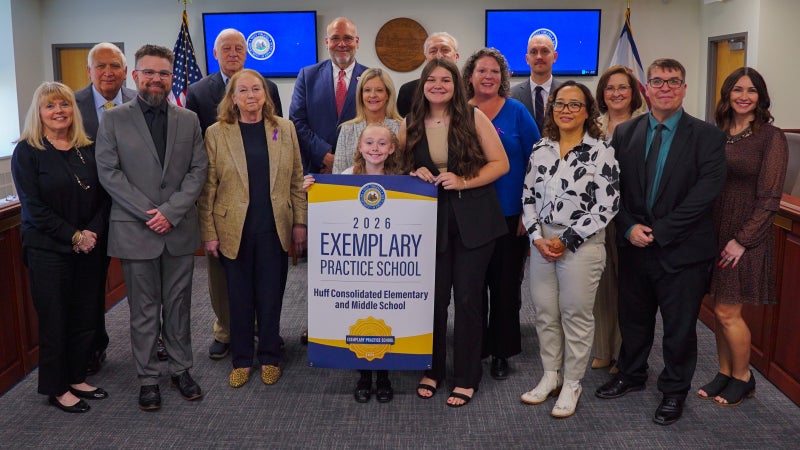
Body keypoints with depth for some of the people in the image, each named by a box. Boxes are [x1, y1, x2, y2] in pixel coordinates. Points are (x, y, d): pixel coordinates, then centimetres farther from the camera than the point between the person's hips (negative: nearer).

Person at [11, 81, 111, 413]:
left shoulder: (88, 149, 6)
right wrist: (74, 236, -15)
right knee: (54, 320, 5)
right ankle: (57, 389, 20)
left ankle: (76, 378, 27)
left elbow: (103, 196, 5)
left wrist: (94, 231, -11)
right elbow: (34, 207, -11)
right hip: (48, 251, -4)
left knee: (85, 318, 10)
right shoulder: (27, 152, -6)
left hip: (90, 248, 4)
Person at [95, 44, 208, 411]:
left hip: (179, 230, 2)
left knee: (178, 305, 11)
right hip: (135, 230, -2)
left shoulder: (188, 120, 7)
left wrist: (171, 211, -11)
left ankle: (181, 369, 25)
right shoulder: (113, 119, 1)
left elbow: (198, 170, 1)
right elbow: (108, 172, -5)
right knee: (144, 310, 7)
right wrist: (148, 213, -13)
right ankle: (148, 378, 19)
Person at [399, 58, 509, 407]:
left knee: (467, 298, 2)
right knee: (434, 297, 4)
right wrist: (416, 176, -7)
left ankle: (466, 378, 17)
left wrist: (462, 182, -15)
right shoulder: (409, 126, 5)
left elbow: (501, 163, -3)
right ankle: (433, 369, 24)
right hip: (431, 219, 2)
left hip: (473, 220, -2)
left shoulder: (473, 117, -2)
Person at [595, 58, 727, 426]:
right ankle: (631, 374, 41)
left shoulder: (706, 136, -6)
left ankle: (674, 391, 30)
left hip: (682, 249, -3)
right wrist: (630, 227, -12)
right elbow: (613, 186, 3)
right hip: (634, 245, 3)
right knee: (633, 317, 19)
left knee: (679, 326, 10)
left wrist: (659, 230, -18)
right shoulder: (625, 133, 4)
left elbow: (706, 191, -15)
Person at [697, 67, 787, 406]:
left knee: (727, 312, -1)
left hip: (746, 237, -5)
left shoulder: (771, 137, -8)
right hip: (714, 232, 5)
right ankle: (724, 373, 27)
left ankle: (743, 378, 20)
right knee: (720, 310, 12)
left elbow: (769, 197, -11)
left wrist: (742, 240, -15)